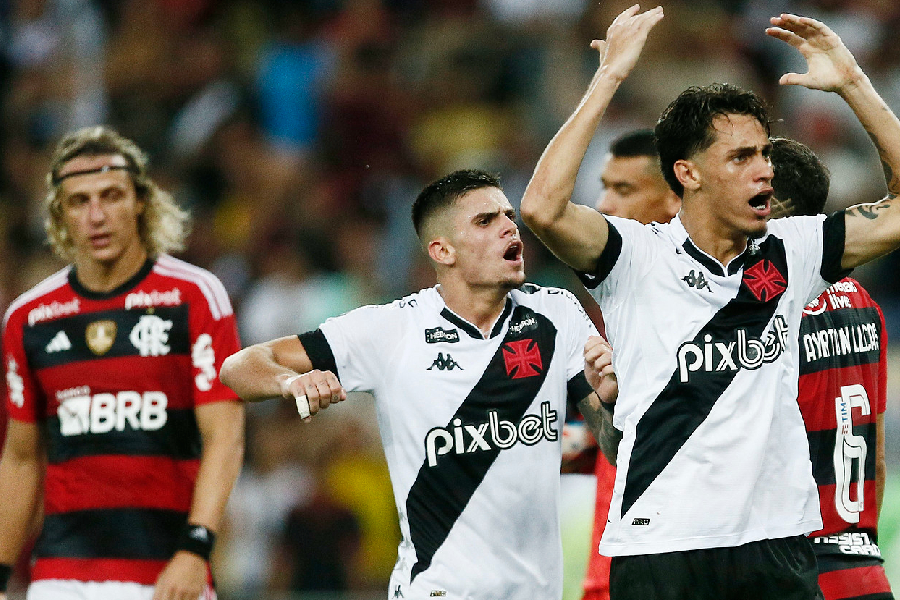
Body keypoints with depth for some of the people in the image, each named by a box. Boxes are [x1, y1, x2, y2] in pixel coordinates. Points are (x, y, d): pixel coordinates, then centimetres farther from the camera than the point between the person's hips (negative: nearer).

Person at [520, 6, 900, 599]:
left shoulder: (790, 252, 9)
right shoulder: (639, 256, -4)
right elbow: (543, 208, -21)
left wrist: (852, 83, 2)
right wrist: (609, 77, -17)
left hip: (779, 544, 4)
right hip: (662, 545, -4)